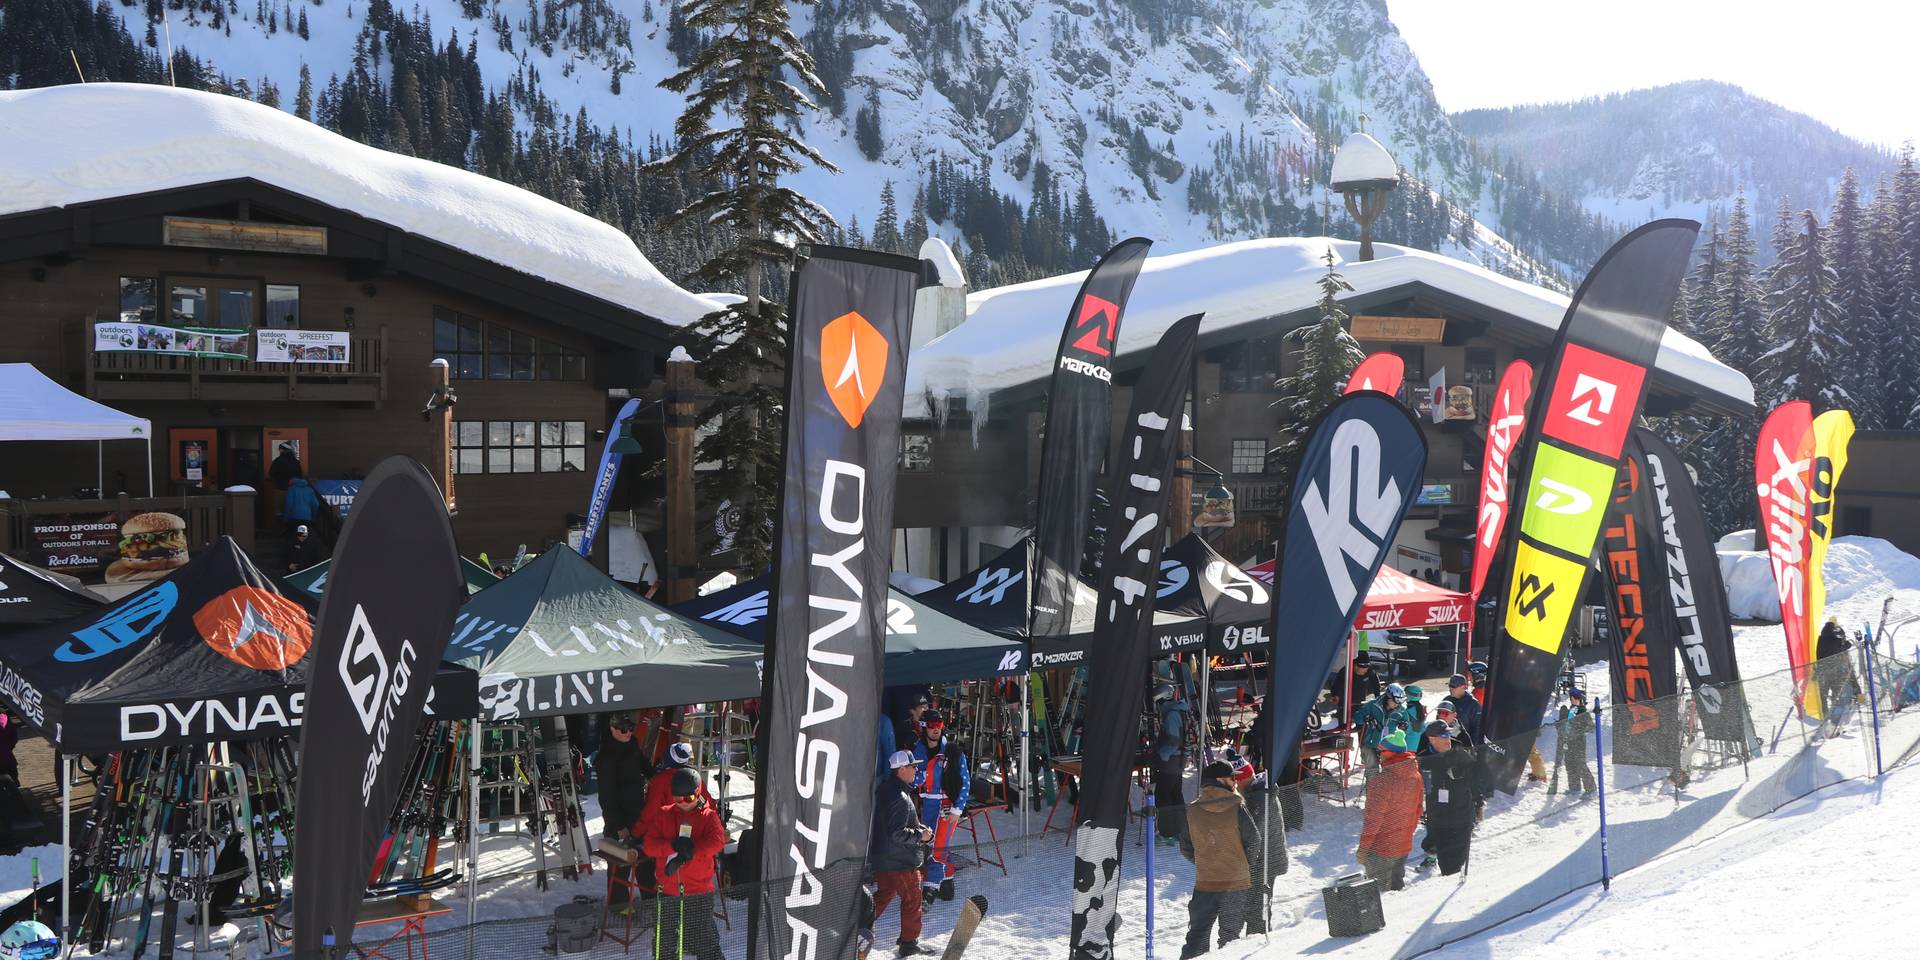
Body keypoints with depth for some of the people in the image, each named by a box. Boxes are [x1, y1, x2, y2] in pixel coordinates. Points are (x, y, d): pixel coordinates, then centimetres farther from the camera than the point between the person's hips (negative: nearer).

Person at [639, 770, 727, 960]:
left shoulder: (708, 816, -2)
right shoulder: (662, 815, 4)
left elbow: (717, 840, -20)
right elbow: (649, 844, -6)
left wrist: (687, 854, -27)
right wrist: (674, 846, -23)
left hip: (699, 891, -3)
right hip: (667, 890, 3)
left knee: (705, 937, 1)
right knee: (664, 940, 15)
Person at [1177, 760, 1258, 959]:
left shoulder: (1192, 811, -4)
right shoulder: (1237, 808, -14)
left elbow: (1185, 849, 3)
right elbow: (1254, 843, -7)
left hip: (1204, 883, 2)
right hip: (1236, 883, -2)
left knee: (1197, 935, 10)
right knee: (1230, 936, 12)